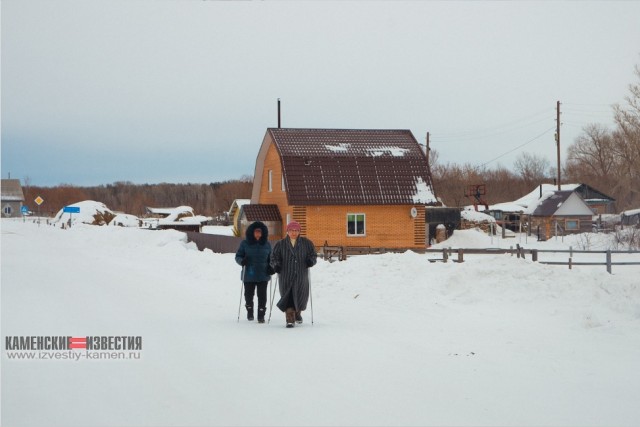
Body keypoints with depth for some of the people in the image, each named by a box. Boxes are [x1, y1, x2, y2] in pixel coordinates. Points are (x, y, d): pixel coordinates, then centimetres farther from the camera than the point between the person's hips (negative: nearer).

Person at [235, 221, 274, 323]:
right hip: (249, 275, -1)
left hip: (263, 275, 1)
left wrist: (270, 267, 1)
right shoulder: (245, 243, 0)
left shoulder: (266, 244, 7)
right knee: (249, 294, 9)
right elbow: (238, 256, 4)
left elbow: (270, 258, 18)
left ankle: (261, 315, 4)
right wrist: (242, 260, -19)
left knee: (262, 296, -3)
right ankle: (249, 311, 33)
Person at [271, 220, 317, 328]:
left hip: (301, 276, 1)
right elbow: (274, 257, 8)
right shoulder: (280, 244, 7)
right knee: (287, 297, -6)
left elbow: (313, 255, 10)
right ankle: (290, 319, -2)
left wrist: (311, 260, -12)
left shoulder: (306, 243, 8)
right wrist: (276, 265, -12)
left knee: (301, 295, 2)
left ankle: (297, 312, 32)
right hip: (285, 276, 0)